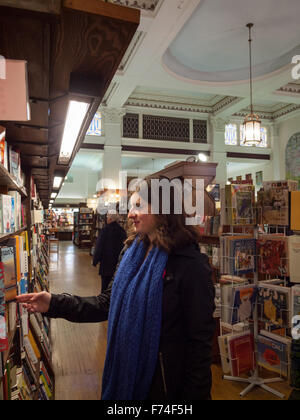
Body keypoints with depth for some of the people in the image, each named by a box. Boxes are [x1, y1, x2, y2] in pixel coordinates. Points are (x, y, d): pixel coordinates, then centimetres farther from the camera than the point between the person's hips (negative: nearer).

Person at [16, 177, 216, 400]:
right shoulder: (132, 253, 0)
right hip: (126, 369, 6)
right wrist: (54, 304, -7)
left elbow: (200, 340, -18)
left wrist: (196, 393, -13)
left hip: (163, 379, -6)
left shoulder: (191, 265, -21)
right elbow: (107, 304, 2)